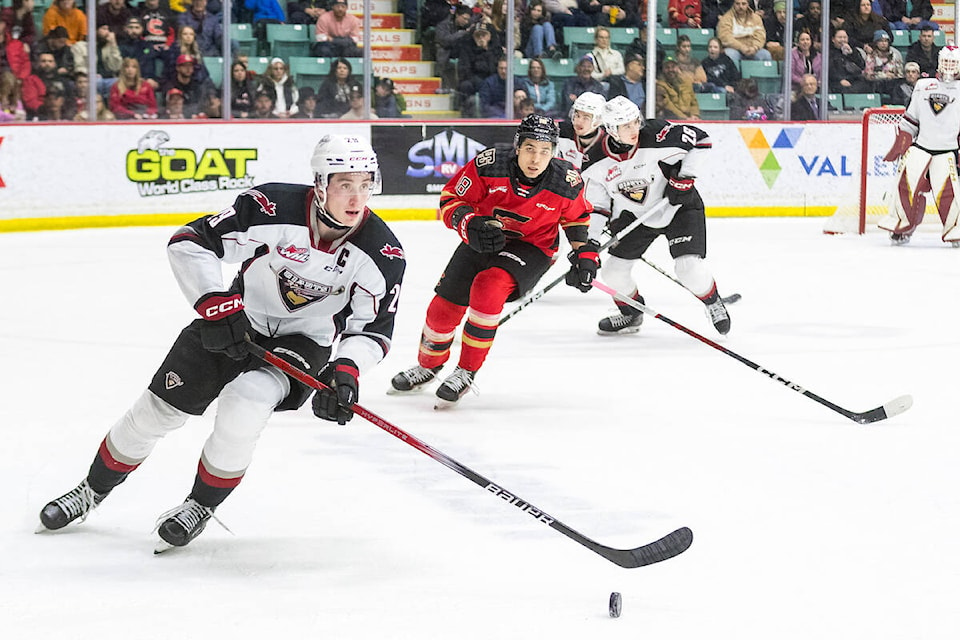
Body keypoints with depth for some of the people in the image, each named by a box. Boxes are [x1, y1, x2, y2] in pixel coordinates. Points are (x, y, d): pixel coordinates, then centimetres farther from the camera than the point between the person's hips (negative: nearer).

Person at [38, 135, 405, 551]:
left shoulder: (383, 254, -22)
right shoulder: (272, 208, -27)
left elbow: (374, 329, -14)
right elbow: (189, 242, -21)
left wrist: (346, 370, -32)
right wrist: (216, 304, -30)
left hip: (305, 341, -1)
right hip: (238, 322, 1)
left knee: (245, 402, -28)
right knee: (160, 407, 2)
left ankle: (202, 505, -3)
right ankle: (93, 489, 28)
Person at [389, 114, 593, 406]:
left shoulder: (567, 182, -20)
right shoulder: (489, 164, -25)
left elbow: (576, 216, 3)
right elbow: (451, 198, -13)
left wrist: (585, 254, -3)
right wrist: (470, 225, -30)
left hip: (531, 248, -2)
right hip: (483, 239, 2)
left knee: (488, 287, -30)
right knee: (445, 306, 4)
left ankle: (466, 372, -14)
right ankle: (429, 364, 38)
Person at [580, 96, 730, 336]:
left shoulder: (656, 135, -27)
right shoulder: (600, 163, -15)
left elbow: (700, 139, -19)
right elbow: (597, 203, -3)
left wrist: (685, 176, -23)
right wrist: (593, 240, -12)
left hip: (679, 206, -4)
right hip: (636, 215, 4)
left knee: (689, 267, -20)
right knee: (614, 269, -1)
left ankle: (713, 304, 11)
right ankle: (631, 314, 28)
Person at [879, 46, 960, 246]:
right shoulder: (923, 86, 12)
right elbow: (910, 120, 16)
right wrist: (899, 145, 11)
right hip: (919, 146, 2)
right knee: (906, 184, -9)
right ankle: (902, 226, 4)